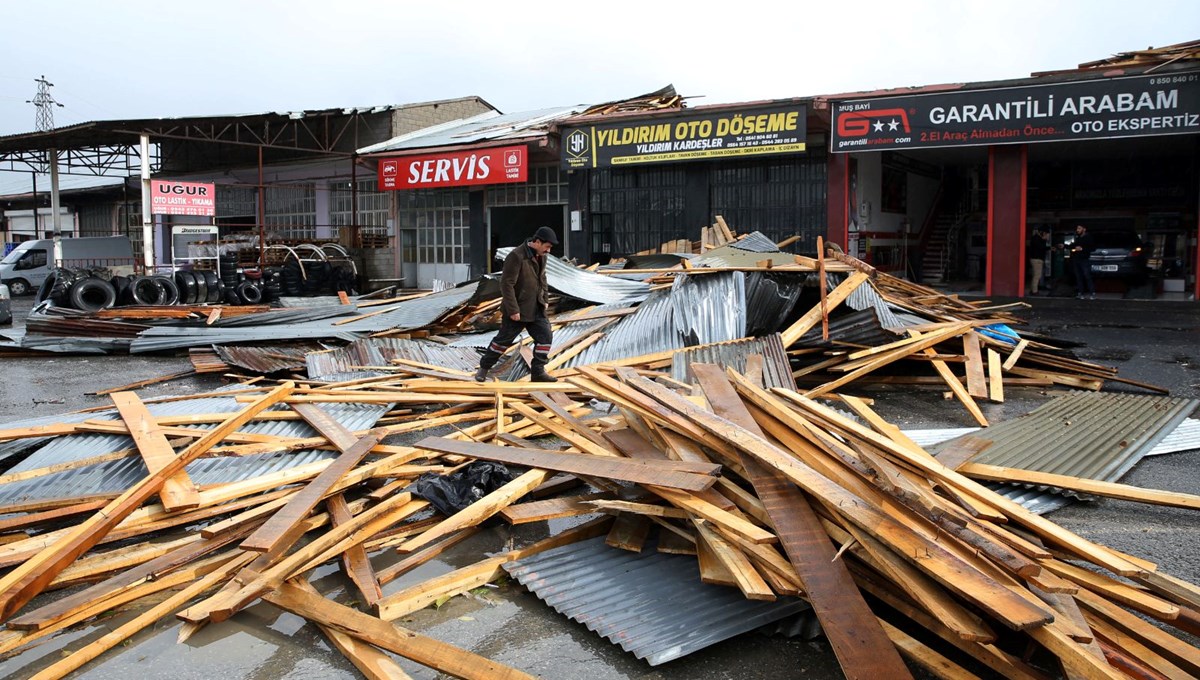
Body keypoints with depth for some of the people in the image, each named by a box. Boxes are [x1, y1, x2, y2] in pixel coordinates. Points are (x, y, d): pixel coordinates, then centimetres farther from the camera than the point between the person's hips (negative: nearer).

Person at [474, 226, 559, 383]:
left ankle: (538, 372, 8)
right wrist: (513, 310, -23)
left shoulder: (541, 256, 4)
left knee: (545, 336, -1)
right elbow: (506, 284, -23)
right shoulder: (516, 256, -22)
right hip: (517, 309, -7)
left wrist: (544, 299, 14)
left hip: (536, 309, 7)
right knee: (503, 340, 4)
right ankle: (484, 367, 22)